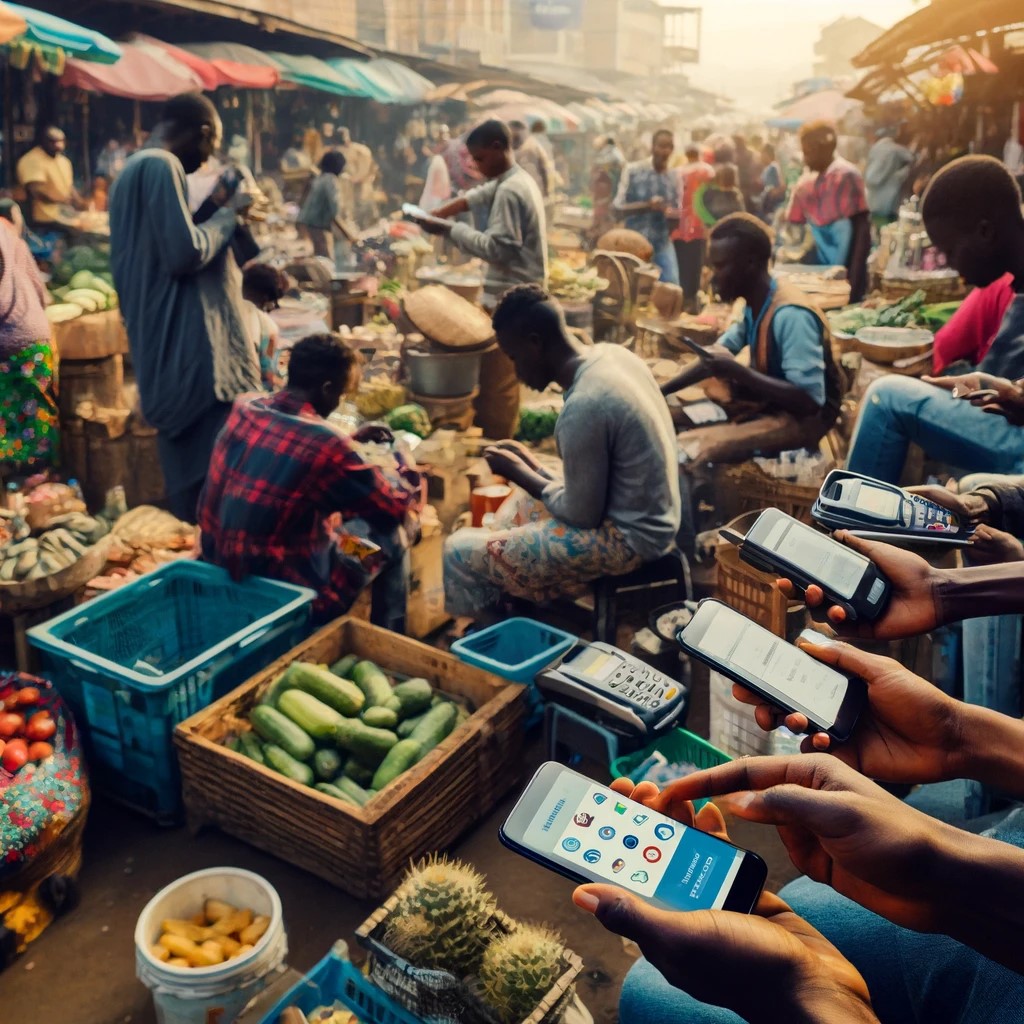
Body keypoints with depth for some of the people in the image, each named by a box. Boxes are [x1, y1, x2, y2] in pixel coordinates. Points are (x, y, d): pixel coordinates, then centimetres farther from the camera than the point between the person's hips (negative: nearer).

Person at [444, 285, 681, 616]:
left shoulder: (582, 408, -28)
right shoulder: (611, 355, 0)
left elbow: (584, 515, -19)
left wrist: (521, 475, -6)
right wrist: (536, 469, 9)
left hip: (628, 536, -10)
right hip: (650, 515, 10)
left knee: (460, 552, -5)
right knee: (517, 505, 29)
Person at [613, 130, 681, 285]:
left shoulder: (674, 177, 4)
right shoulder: (633, 170, -6)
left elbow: (678, 211, 10)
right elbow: (618, 207, -7)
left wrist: (672, 213, -16)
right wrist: (647, 205, -23)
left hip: (663, 244, 3)